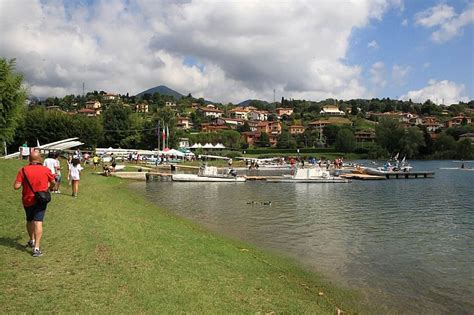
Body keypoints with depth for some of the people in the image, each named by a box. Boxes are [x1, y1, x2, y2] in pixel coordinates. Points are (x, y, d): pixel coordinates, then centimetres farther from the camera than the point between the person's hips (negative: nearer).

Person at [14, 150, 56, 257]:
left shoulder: (23, 170, -10)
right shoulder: (46, 170, -6)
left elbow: (16, 186, -13)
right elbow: (53, 183, 9)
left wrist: (23, 182, 6)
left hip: (27, 200, 1)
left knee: (29, 220, 22)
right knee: (38, 222, -5)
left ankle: (32, 240, 42)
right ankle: (36, 248, -13)